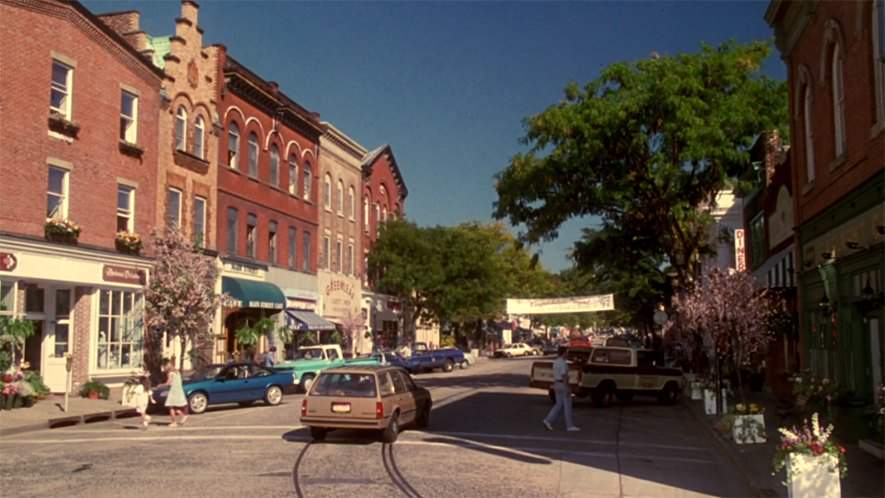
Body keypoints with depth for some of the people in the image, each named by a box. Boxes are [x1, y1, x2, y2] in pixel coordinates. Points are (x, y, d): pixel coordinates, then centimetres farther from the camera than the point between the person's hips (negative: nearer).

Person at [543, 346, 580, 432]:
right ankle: (570, 426, 6)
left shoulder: (556, 362, 12)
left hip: (557, 385, 9)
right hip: (563, 385, -9)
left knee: (559, 405, 12)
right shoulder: (563, 362, -18)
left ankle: (548, 421, 3)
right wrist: (567, 388, -20)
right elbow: (564, 376, -21)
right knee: (567, 405, 0)